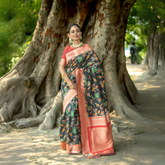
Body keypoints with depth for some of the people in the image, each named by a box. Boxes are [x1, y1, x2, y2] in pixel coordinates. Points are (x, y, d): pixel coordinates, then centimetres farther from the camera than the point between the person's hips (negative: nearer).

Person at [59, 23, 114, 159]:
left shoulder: (87, 48, 7)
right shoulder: (67, 49, 12)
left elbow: (96, 65, -1)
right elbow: (61, 67, 2)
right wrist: (68, 81, -14)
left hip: (84, 85, -2)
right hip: (70, 84, 2)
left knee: (85, 112, -7)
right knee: (72, 109, -4)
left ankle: (88, 144, -2)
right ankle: (74, 144, 5)